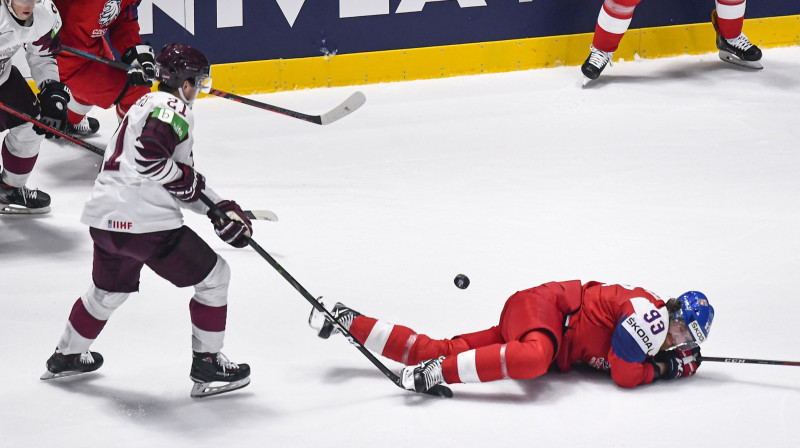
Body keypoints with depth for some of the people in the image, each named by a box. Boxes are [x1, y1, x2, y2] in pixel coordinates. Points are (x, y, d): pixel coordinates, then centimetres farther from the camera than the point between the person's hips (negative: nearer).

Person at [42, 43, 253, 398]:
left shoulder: (147, 104, 23)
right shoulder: (173, 109, -9)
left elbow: (184, 181, 24)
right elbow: (150, 157, -27)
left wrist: (222, 209, 18)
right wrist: (185, 179, -11)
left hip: (104, 219, 10)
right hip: (146, 223, -9)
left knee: (109, 289, 33)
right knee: (214, 276, 4)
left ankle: (66, 356, 46)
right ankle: (207, 366, 7)